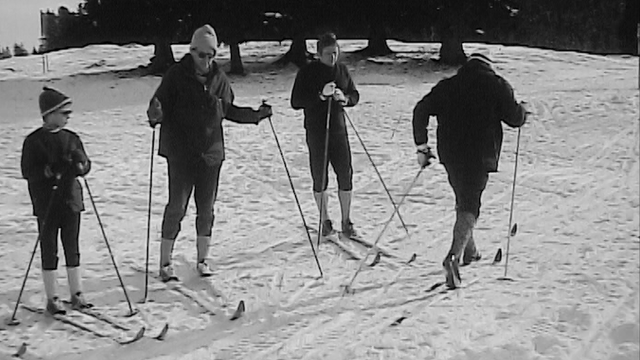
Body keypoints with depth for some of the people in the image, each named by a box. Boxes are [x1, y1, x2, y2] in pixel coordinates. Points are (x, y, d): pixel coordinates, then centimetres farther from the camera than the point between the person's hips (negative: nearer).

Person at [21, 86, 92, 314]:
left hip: (71, 198, 4)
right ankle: (52, 298, 13)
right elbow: (27, 171, -10)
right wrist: (49, 170, -24)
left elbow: (86, 166, 7)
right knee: (49, 249, 4)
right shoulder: (34, 141, -7)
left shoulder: (71, 138, 7)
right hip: (46, 203, -4)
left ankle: (76, 294, 21)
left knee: (72, 247, 10)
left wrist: (80, 163, -15)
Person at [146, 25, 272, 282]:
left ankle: (202, 259, 22)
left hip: (211, 153, 4)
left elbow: (229, 111, 19)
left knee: (206, 208, 9)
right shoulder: (176, 76, -6)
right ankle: (165, 263, 9)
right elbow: (159, 106, -7)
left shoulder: (219, 79, 7)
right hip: (181, 153, -4)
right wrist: (155, 116, -29)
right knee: (177, 206, -3)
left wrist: (256, 115, 10)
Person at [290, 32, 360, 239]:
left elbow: (355, 95, 15)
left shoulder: (342, 70, 8)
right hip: (316, 132, -3)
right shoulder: (307, 72, -6)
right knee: (319, 179, 4)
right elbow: (296, 102, -11)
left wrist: (344, 98, -8)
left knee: (346, 175, 1)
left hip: (338, 129, 3)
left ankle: (346, 222, 13)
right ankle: (325, 222, 19)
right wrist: (320, 95, -23)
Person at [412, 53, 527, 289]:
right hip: (480, 156, -4)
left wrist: (422, 146, 9)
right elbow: (514, 118, -2)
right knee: (469, 205, -6)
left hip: (450, 155, 4)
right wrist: (523, 111, 22)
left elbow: (421, 111, 4)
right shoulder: (497, 85, 1)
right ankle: (454, 256, -25)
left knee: (464, 200, 23)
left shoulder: (447, 86, 11)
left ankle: (468, 251, 33)